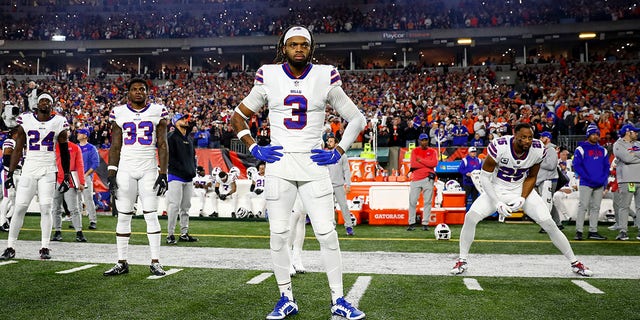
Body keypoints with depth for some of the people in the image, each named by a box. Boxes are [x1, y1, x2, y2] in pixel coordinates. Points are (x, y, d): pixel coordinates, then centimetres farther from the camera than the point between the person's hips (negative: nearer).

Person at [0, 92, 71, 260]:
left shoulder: (59, 122, 2)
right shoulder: (26, 120, 4)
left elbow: (64, 152, 8)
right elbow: (18, 150, 8)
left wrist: (67, 176, 5)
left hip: (48, 170, -1)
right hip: (29, 169, 1)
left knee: (46, 208, -3)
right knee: (19, 208, -1)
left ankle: (45, 248, 5)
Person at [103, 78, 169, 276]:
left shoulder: (157, 112, 4)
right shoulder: (119, 113, 7)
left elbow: (162, 145, 2)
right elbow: (115, 146, 8)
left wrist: (163, 174, -5)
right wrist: (111, 174, 1)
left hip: (149, 170, -1)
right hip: (125, 170, 1)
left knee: (151, 215, -3)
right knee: (123, 216, 4)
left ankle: (155, 262, 3)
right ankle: (122, 262, 12)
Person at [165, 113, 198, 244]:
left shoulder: (189, 138, 17)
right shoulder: (171, 137, -7)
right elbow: (170, 158, -14)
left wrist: (193, 169, 8)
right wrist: (184, 170, -17)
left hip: (188, 178, 8)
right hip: (176, 176, -7)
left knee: (185, 207, 11)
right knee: (174, 206, -9)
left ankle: (184, 234, 18)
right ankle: (170, 234, -2)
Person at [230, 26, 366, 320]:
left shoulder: (324, 78, 1)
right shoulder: (268, 77, 3)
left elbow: (356, 118, 9)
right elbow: (238, 116, 14)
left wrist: (338, 152, 0)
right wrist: (254, 148, 2)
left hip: (313, 164, -1)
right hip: (278, 164, 1)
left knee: (327, 233, -3)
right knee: (278, 234, 3)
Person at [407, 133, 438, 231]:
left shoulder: (433, 151, 10)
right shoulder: (414, 151, 10)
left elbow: (434, 163, -8)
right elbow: (413, 164, -6)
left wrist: (421, 160, -7)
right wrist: (427, 164, -6)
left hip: (428, 179, 0)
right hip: (415, 179, 1)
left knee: (427, 202, -1)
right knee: (412, 201, -2)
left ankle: (425, 223, 3)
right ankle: (412, 223, 5)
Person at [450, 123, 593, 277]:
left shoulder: (538, 150, -18)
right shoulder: (499, 147, -28)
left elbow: (531, 177, -1)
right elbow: (485, 177, -18)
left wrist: (523, 198, -16)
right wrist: (497, 202, -24)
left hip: (522, 189, 2)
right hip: (497, 189, -2)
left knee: (549, 224, -5)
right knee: (470, 217, -20)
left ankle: (575, 263, 16)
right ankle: (462, 261, -1)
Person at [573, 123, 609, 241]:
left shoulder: (603, 150, 15)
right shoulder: (581, 149, -1)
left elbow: (606, 167, 15)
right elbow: (576, 166, -7)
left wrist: (604, 180, -1)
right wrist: (588, 178, -14)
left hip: (600, 185, 5)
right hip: (586, 183, -5)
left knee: (596, 208, 7)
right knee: (583, 206, -9)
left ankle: (593, 232, 12)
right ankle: (578, 231, -8)